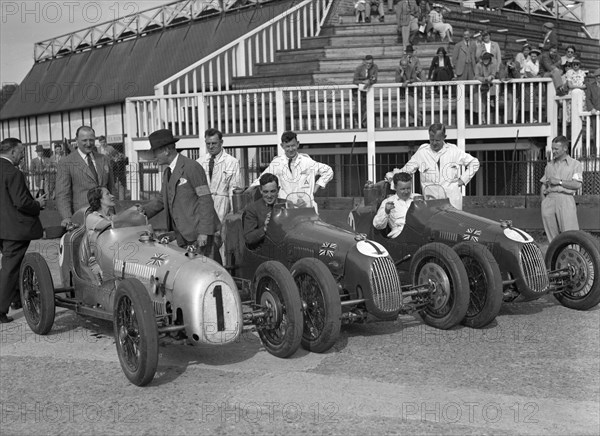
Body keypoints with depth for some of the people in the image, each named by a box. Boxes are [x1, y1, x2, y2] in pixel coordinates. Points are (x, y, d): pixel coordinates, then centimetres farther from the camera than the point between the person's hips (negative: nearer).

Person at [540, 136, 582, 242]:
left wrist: (559, 182, -7)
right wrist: (543, 202, 8)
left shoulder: (575, 164, 9)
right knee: (552, 235, 2)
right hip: (549, 199, 4)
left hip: (565, 199, -4)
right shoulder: (549, 165, 22)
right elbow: (543, 185, 19)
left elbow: (577, 184, -4)